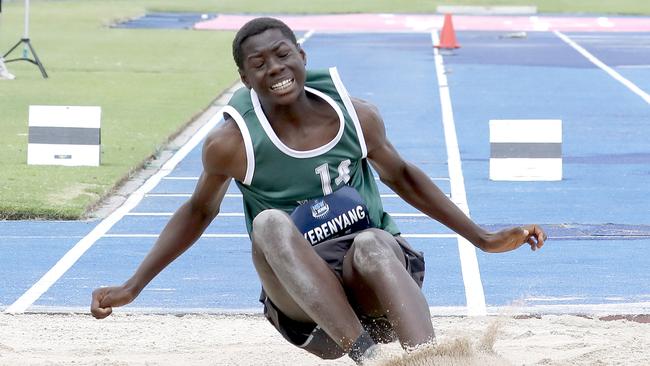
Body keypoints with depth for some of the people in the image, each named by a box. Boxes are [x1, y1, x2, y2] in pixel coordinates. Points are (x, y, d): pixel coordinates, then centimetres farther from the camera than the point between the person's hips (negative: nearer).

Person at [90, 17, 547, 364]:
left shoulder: (357, 116, -1)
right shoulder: (232, 143, -6)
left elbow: (403, 178, 16)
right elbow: (199, 212, 11)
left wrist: (484, 239, 16)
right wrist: (132, 288, 10)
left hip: (371, 281, 1)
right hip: (300, 297, -1)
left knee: (371, 244, -35)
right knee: (270, 223, -33)